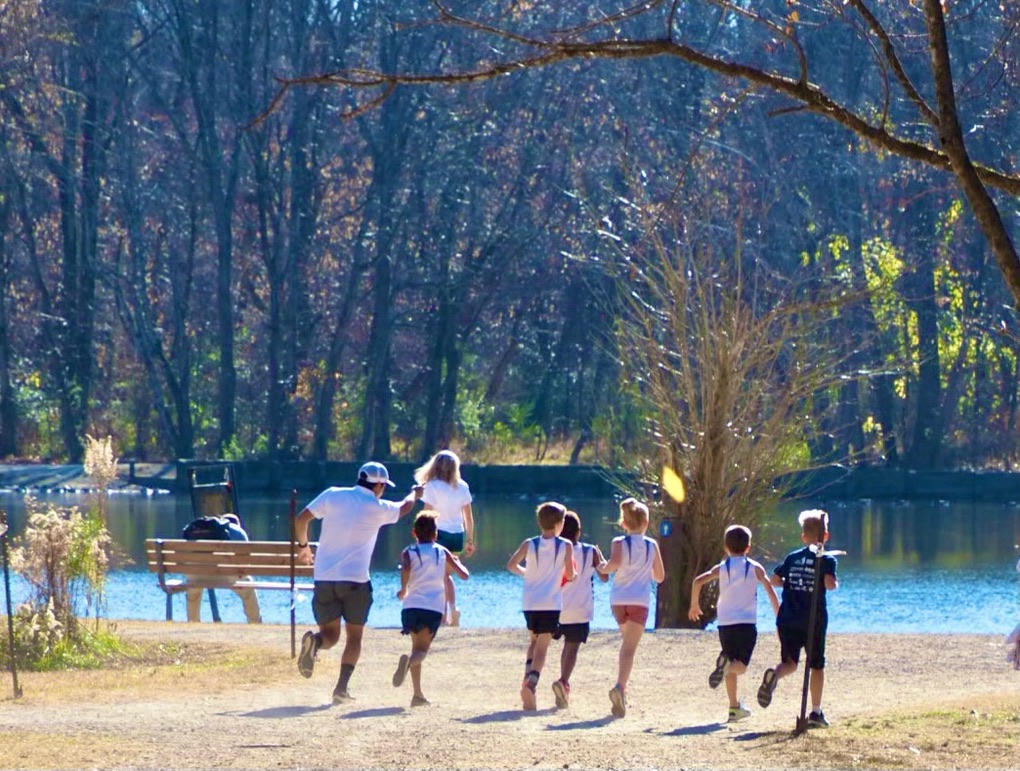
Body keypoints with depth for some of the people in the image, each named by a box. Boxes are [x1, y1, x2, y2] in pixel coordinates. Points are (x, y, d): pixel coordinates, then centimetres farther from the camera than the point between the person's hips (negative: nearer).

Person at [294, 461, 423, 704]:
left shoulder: (332, 495, 4)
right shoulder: (378, 508, 1)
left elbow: (301, 519, 2)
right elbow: (405, 507, 22)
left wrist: (303, 546, 20)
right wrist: (415, 493, 45)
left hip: (323, 578, 2)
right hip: (355, 581, -2)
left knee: (330, 635, 10)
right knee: (354, 636, 12)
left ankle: (314, 642, -26)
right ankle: (341, 688, -1)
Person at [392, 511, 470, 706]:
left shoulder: (408, 553, 9)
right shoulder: (442, 552, 14)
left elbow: (406, 569, -14)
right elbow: (464, 575, 14)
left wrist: (403, 591, 0)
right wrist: (457, 563, 35)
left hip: (411, 606, 1)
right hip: (434, 608, -1)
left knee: (417, 646, 19)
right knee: (422, 650, -4)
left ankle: (418, 694, 16)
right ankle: (408, 661, -42)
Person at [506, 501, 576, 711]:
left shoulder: (529, 544, 2)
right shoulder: (565, 546, -4)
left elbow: (511, 565, -2)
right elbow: (570, 575, -4)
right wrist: (573, 575, 19)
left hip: (530, 604, 3)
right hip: (551, 604, -3)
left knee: (534, 641, 22)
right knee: (542, 647, -1)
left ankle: (528, 677, 4)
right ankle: (532, 682, -22)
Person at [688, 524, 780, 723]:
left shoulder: (722, 568, 7)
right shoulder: (755, 568, 5)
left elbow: (698, 581, -5)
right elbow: (770, 590, -2)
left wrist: (694, 606, 7)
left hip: (725, 623, 2)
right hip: (747, 622, -2)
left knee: (732, 668, 14)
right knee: (741, 665, -2)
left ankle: (734, 708, 12)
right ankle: (726, 665, -37)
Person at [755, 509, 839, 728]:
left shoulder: (792, 557, 9)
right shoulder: (827, 559, -3)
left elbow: (774, 580, 7)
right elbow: (829, 583, -19)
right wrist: (835, 584, 4)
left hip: (787, 620, 3)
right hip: (814, 620, -3)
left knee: (789, 662, 5)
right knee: (817, 666, 10)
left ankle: (774, 675, -31)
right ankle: (816, 712, 10)